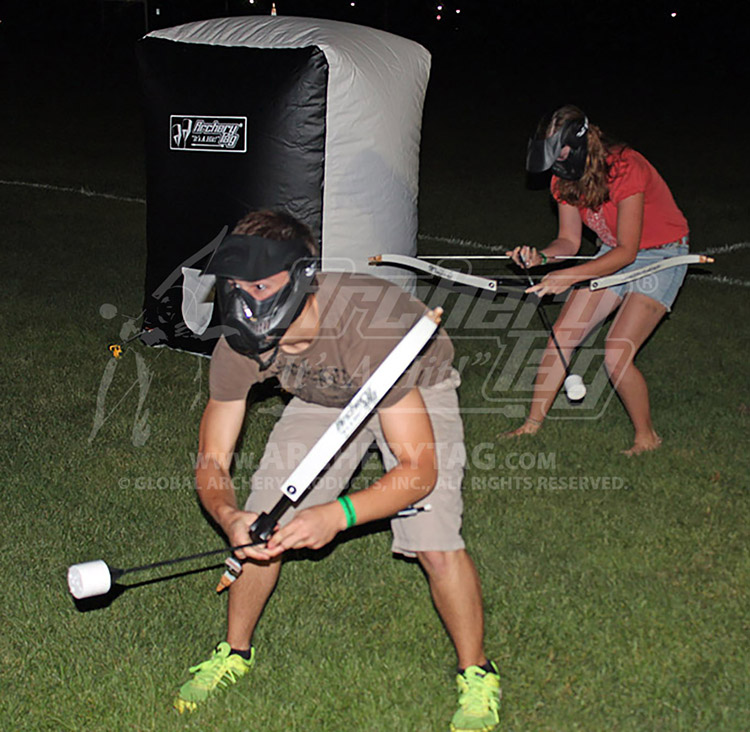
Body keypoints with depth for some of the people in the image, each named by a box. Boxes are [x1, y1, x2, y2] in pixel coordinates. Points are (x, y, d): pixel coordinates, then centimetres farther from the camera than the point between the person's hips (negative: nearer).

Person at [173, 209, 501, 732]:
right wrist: (229, 516, -41)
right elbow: (212, 462, -19)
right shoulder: (238, 348, -27)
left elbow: (419, 471, -39)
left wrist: (339, 514, -53)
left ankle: (477, 675, 6)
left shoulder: (368, 331, -43)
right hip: (325, 397, 4)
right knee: (261, 527, -5)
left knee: (436, 545, -20)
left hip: (416, 391, -4)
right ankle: (235, 652, 23)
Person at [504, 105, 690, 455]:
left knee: (616, 355, -18)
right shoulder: (565, 178, -7)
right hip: (615, 253, 7)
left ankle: (647, 437, 4)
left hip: (660, 257, -7)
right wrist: (540, 256, -21)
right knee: (561, 336, -1)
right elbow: (569, 240, 1)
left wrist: (569, 276, -33)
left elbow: (626, 252, -28)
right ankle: (533, 423, 15)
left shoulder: (625, 170, -30)